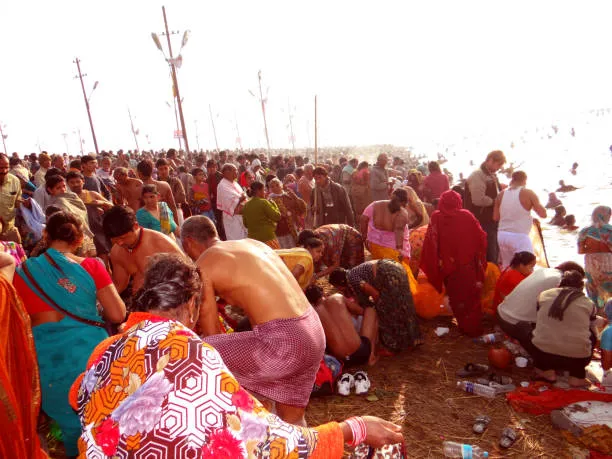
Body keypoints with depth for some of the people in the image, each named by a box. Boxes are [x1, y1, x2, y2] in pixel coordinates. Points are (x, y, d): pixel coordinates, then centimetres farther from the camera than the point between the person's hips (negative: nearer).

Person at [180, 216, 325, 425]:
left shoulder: (202, 267, -1)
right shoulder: (253, 243, 18)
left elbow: (211, 334, 2)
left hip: (283, 342, -8)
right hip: (315, 332, 8)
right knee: (292, 421, 25)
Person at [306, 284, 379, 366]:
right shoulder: (338, 297, 5)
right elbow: (362, 311, 20)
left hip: (342, 361, 1)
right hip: (362, 352, 0)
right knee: (370, 310, 22)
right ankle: (371, 355, 14)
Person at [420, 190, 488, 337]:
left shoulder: (436, 217, -8)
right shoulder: (466, 216, -6)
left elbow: (430, 243, -12)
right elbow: (481, 237, -3)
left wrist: (432, 268, -5)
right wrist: (480, 261, 12)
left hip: (447, 267, 0)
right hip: (468, 266, 0)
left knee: (456, 298, 17)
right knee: (471, 297, 15)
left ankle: (464, 326, 25)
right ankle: (474, 328, 21)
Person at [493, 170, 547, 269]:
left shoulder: (501, 194, 5)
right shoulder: (528, 193, -6)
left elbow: (495, 217, 7)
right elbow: (543, 214, -5)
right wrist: (532, 205, 11)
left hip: (502, 235, 5)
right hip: (519, 236, -5)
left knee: (506, 268, 15)